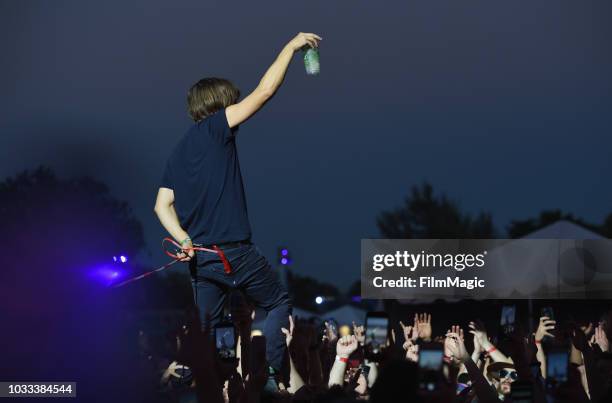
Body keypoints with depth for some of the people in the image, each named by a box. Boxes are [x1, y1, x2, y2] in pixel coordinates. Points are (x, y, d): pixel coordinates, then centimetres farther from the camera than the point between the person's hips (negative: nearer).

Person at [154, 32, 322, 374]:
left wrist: (185, 241, -3)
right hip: (233, 250, -7)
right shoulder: (214, 128, -5)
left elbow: (162, 206, 8)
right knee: (280, 303, 9)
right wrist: (291, 47, 1)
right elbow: (265, 91, -8)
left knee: (204, 329, 13)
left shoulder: (179, 152, 16)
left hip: (200, 255, 7)